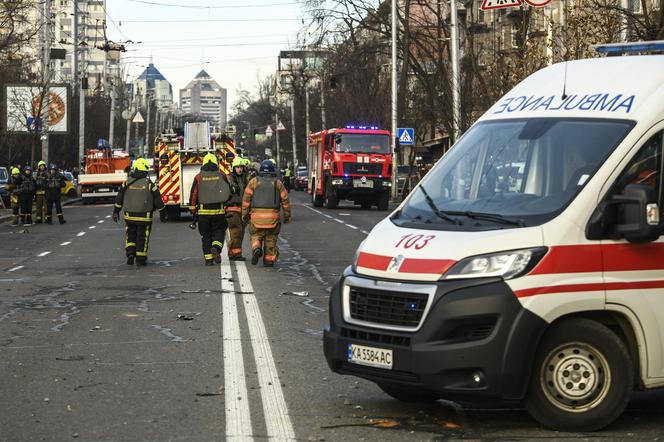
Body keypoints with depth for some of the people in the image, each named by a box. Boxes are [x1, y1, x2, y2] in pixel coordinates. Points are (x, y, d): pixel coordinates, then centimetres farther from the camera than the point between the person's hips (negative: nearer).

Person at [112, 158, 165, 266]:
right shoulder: (149, 184, -7)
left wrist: (116, 212, 13)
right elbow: (157, 200, -1)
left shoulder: (127, 183, -1)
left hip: (129, 215, 1)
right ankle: (141, 259, 7)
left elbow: (119, 198, 3)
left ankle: (130, 253, -2)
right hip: (144, 216, -1)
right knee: (142, 237, 6)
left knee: (130, 236, 15)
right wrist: (162, 212, 11)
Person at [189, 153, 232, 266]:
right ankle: (216, 247, -16)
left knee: (206, 235, 9)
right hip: (219, 211, 0)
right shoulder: (222, 176, 1)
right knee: (219, 231, 12)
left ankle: (208, 258, 7)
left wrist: (193, 210, 7)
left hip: (203, 211, 0)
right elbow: (229, 193, 5)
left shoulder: (199, 177, -1)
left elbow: (193, 194, -1)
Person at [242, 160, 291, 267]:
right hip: (273, 217, 1)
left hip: (257, 215, -1)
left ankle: (256, 249, -14)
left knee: (256, 236, 13)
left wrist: (245, 214, 8)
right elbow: (285, 200, 5)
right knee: (271, 238, 12)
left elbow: (246, 199, 1)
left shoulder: (254, 182, 3)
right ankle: (269, 259, 7)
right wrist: (287, 216, 13)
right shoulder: (278, 183, 5)